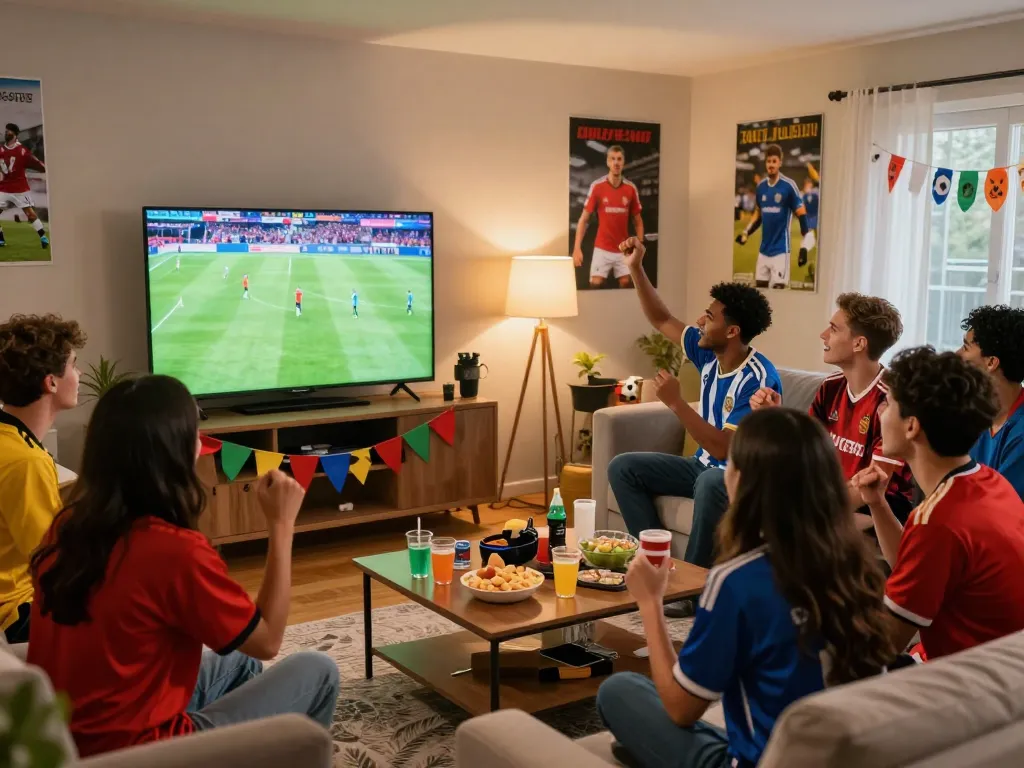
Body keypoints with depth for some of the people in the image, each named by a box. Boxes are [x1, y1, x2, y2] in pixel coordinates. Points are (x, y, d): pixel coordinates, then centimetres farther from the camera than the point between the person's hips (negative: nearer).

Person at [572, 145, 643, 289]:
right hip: (602, 248, -2)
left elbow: (638, 221, 9)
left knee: (626, 284, 1)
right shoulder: (597, 186, -6)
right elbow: (584, 219, -3)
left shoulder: (631, 188, 0)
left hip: (623, 249, 2)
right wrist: (577, 248, -10)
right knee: (596, 284, -7)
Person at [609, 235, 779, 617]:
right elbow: (662, 320, 12)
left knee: (712, 482, -42)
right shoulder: (709, 353, -3)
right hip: (705, 466, 9)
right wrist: (636, 269, 2)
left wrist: (676, 403, -33)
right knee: (623, 467, -2)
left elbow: (727, 450, -33)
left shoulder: (759, 380, -26)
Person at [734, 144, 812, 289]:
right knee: (760, 286, 9)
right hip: (763, 249, 6)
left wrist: (804, 246, -16)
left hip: (780, 249, -6)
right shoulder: (761, 186, 6)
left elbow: (801, 214, -10)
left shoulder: (789, 186, -11)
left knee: (777, 287, -9)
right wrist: (746, 232, 13)